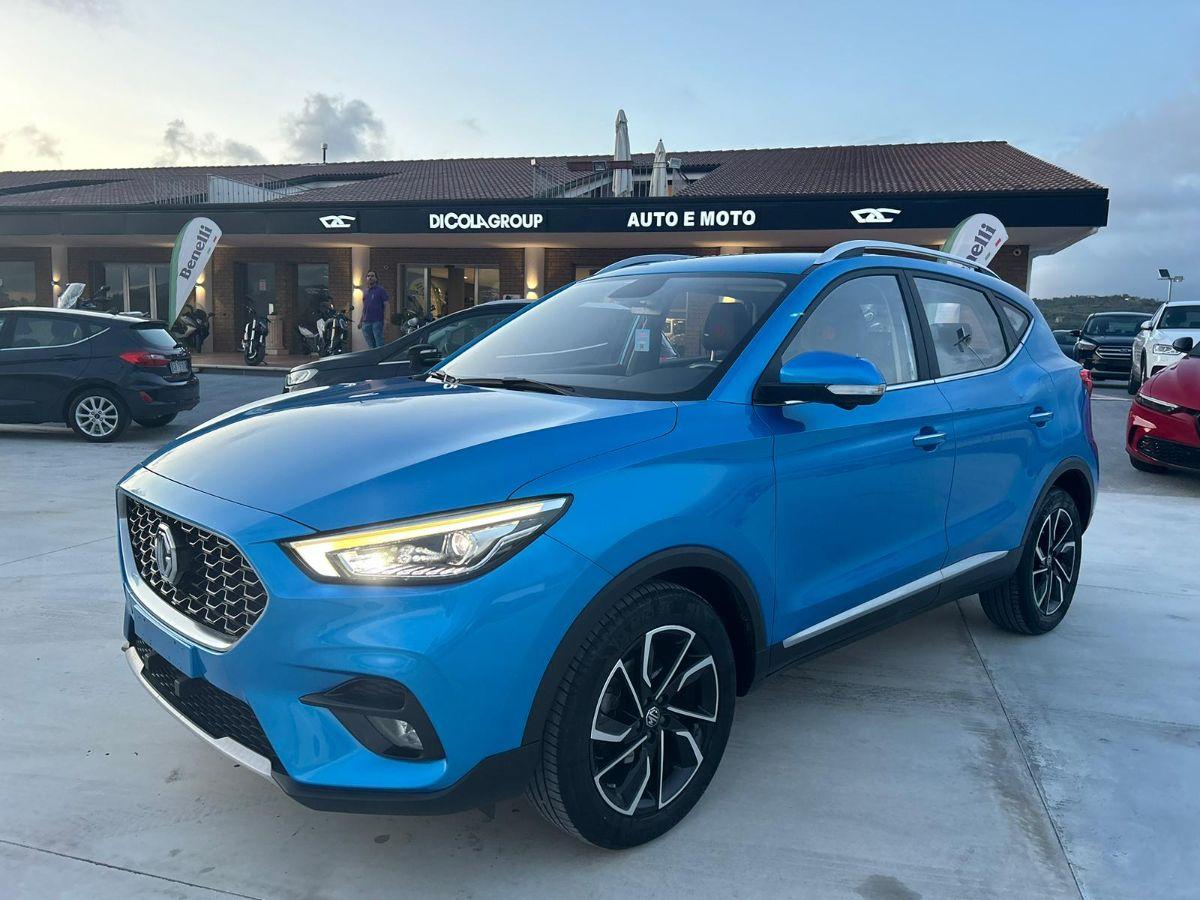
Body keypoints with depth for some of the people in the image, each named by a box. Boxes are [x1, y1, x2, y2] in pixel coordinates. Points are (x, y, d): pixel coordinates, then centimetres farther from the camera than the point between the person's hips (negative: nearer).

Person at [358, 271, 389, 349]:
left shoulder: (380, 291, 0)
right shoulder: (366, 292, 19)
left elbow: (386, 305, -5)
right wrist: (361, 321, 20)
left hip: (377, 322, -6)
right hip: (366, 323, 6)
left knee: (379, 345, -8)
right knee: (370, 345, 9)